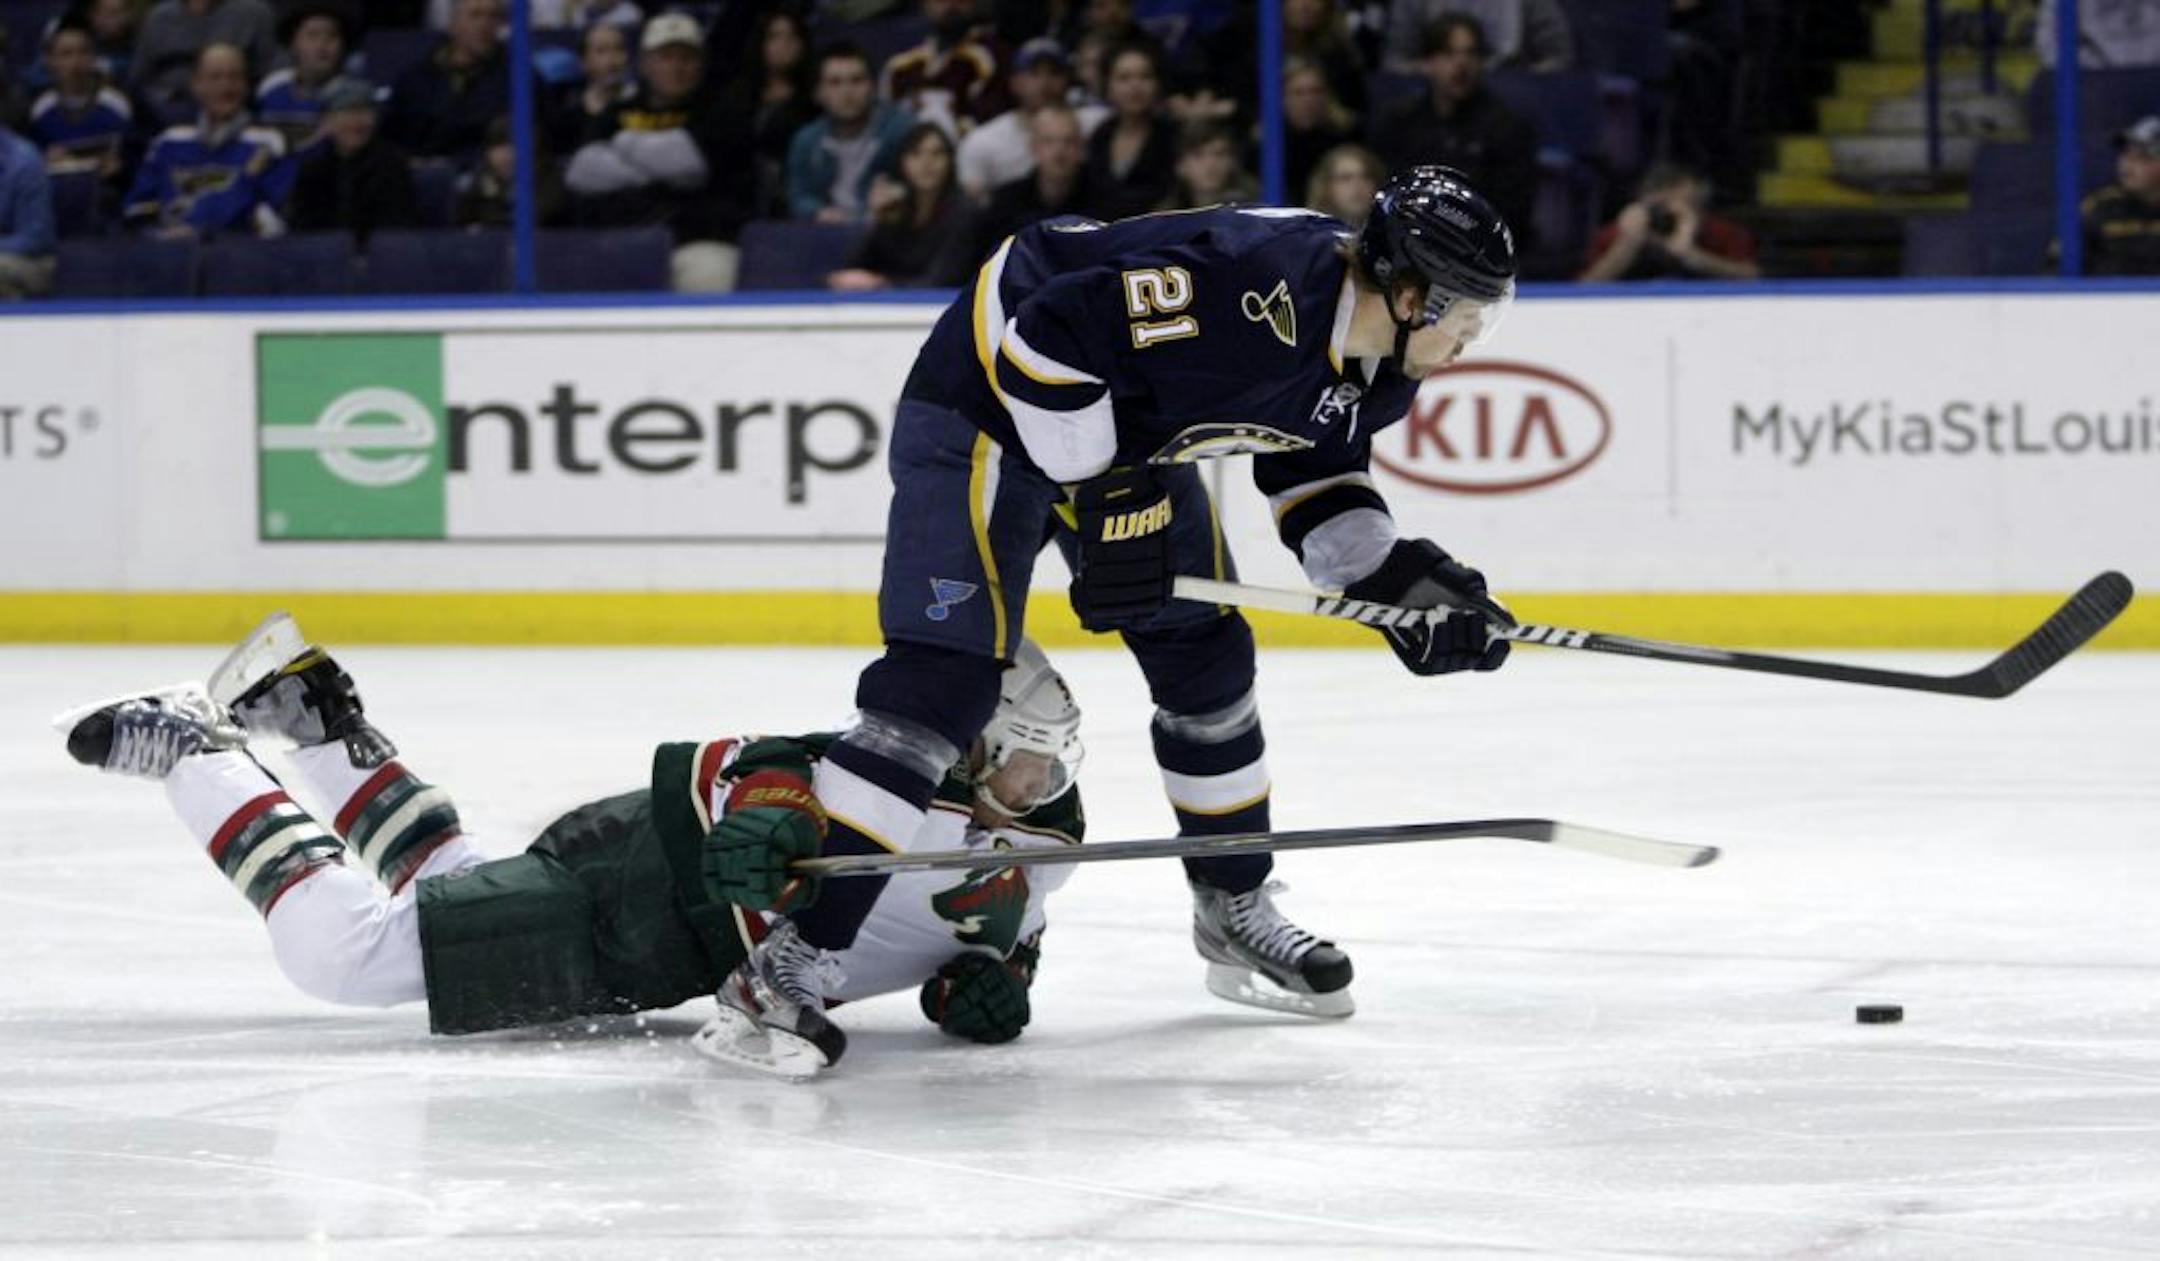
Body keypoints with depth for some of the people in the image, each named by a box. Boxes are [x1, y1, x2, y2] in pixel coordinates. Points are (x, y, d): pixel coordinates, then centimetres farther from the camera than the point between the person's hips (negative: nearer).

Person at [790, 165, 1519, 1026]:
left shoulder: (1380, 361, -5)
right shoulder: (1258, 285, -35)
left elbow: (1310, 468, 11)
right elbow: (1051, 334, -34)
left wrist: (1395, 579, -3)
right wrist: (1100, 500, -28)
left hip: (1131, 430, 9)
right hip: (989, 400, -9)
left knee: (1207, 658, 11)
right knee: (948, 678, -18)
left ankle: (1236, 908, 30)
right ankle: (795, 947, -19)